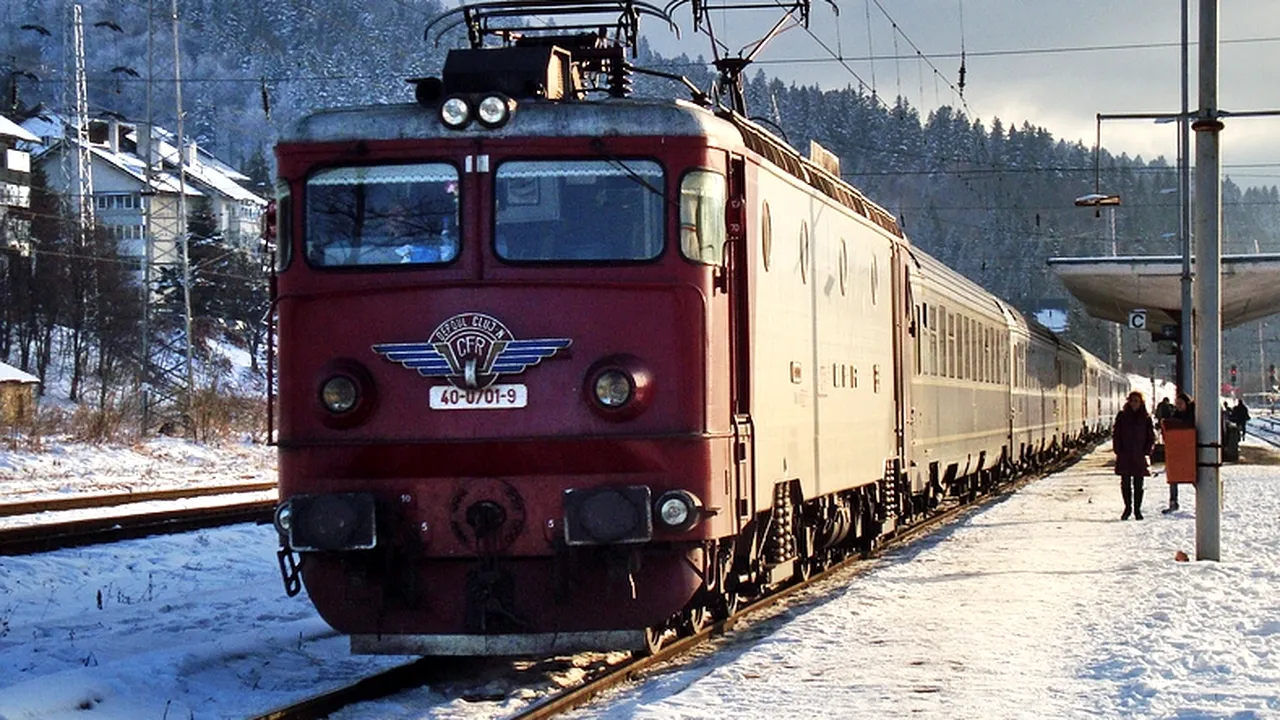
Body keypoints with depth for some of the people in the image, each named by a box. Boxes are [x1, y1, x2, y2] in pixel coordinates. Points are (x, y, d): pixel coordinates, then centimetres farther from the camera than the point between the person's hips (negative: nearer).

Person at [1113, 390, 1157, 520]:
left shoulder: (1146, 418, 3)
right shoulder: (1122, 416, 4)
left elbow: (1152, 436, 5)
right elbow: (1116, 434, 5)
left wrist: (1146, 452, -5)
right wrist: (1118, 450, -5)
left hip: (1140, 456, -1)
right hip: (1124, 456, 1)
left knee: (1138, 484, 3)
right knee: (1125, 483, 3)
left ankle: (1137, 509, 10)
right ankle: (1128, 508, 15)